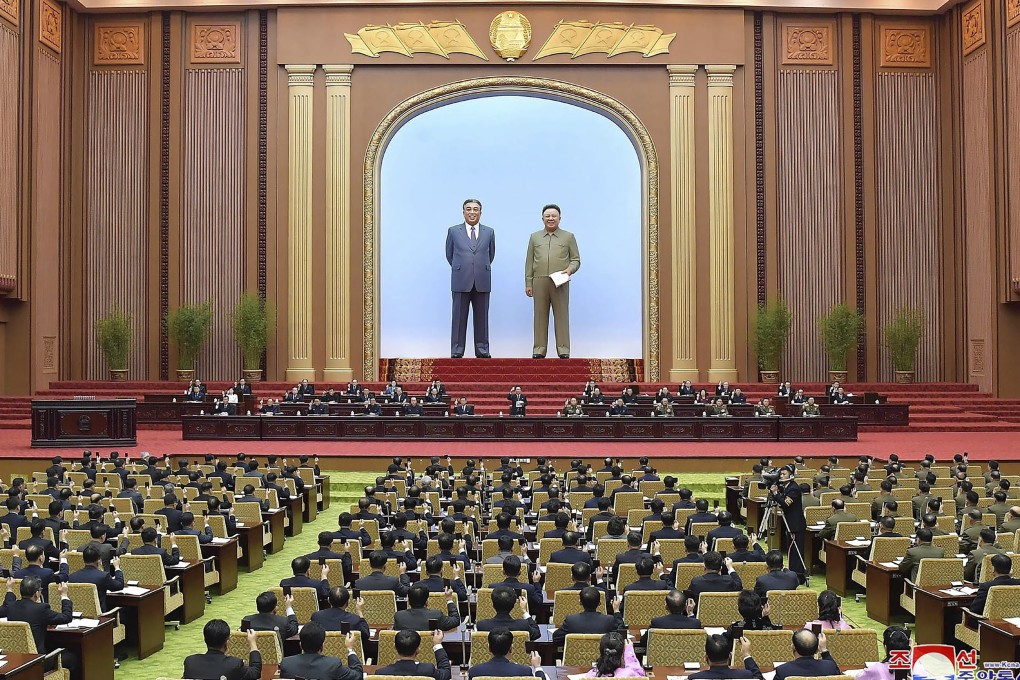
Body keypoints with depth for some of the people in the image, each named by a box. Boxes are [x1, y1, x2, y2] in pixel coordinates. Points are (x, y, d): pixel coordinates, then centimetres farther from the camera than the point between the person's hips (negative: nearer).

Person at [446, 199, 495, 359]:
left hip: (482, 282, 1)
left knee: (481, 317, 5)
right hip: (461, 281, -1)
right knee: (459, 317, 1)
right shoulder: (453, 231, 5)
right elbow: (449, 255, 14)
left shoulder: (489, 232, 8)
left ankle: (482, 349, 11)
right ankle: (457, 350, 5)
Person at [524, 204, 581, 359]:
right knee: (540, 316, 3)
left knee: (562, 315, -1)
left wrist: (570, 269, -12)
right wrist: (528, 283, 6)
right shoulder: (535, 237, 15)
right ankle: (539, 350, 7)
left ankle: (563, 350, 2)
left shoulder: (568, 237, 10)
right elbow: (529, 262, 13)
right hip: (539, 282, 2)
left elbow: (576, 259, 9)